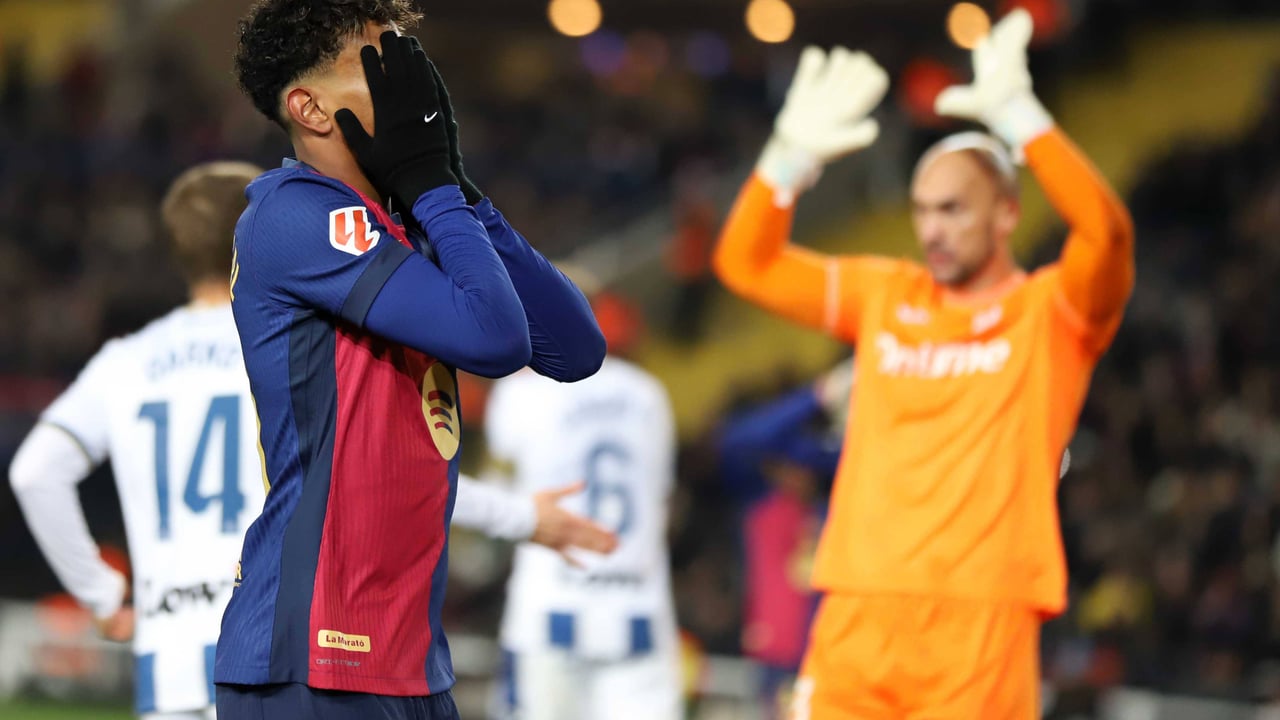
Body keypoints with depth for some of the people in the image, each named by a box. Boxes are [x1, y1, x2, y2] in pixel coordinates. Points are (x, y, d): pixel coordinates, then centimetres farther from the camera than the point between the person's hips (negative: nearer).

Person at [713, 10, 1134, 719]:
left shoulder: (1051, 311, 4)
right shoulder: (883, 296, 18)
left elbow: (1107, 234, -16)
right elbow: (746, 263, 17)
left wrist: (1018, 116, -21)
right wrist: (792, 156, 1)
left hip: (982, 624, -4)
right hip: (858, 614, 4)